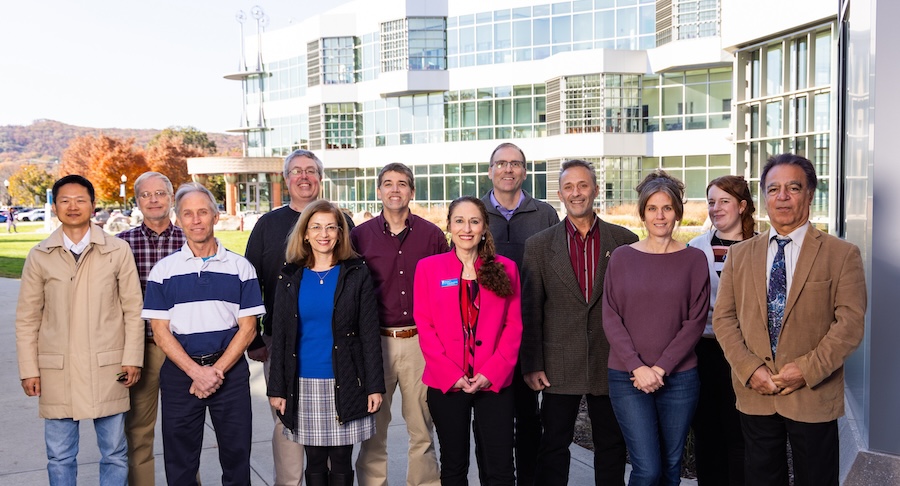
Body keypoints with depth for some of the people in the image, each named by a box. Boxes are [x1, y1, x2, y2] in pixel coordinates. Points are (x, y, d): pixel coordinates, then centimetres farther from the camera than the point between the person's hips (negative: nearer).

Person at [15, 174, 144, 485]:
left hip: (108, 367, -1)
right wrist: (29, 370, 2)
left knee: (114, 453, 7)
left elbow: (133, 310, 2)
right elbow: (27, 318, 7)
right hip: (56, 370, 1)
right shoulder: (39, 257, 5)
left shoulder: (118, 251, 1)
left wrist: (132, 359, -3)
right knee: (59, 457, 9)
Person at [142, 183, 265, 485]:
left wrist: (217, 371, -12)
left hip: (231, 371, 0)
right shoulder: (163, 271, 3)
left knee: (236, 457, 7)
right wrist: (197, 372, -13)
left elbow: (247, 328, -1)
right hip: (180, 372, 1)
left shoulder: (240, 267, 2)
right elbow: (160, 331, -2)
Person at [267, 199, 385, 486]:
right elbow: (280, 336, 5)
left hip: (345, 383, -1)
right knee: (315, 461, 10)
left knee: (341, 461, 5)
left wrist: (375, 385, -6)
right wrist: (276, 388, 2)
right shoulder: (290, 277, 4)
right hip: (304, 384, 2)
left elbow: (369, 334, -2)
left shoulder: (357, 274, -1)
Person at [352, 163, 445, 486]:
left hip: (421, 340, 0)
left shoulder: (432, 235, 3)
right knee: (373, 427, 8)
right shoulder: (360, 235, 3)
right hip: (375, 341, 0)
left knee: (422, 428, 10)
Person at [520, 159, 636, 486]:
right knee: (553, 446, 8)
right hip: (559, 366, 0)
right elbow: (529, 312, 0)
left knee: (611, 446, 12)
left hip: (610, 364, 1)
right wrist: (532, 365, -4)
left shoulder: (625, 241, 2)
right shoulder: (539, 246, 1)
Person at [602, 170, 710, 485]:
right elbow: (610, 318, -2)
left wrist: (661, 367, -11)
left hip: (679, 377, 1)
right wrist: (637, 367, -12)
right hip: (627, 377, -1)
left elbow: (696, 320, -3)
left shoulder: (694, 259, 2)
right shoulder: (622, 257, 2)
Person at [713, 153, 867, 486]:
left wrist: (807, 370, -17)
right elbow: (723, 318, 3)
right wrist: (750, 369, -9)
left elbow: (850, 322, -9)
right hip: (754, 395, 3)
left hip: (814, 396, -2)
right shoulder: (739, 255, 7)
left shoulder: (842, 255, -2)